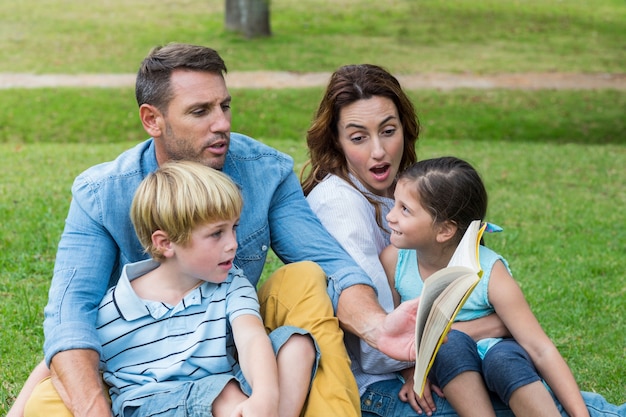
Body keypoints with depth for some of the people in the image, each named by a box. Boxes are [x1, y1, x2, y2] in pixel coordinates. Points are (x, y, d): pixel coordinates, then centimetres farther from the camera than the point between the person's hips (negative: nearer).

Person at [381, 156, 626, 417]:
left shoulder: (490, 274, -23)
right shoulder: (393, 260, -16)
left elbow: (541, 351, -24)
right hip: (439, 373, 2)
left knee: (504, 356, -35)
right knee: (451, 341, -31)